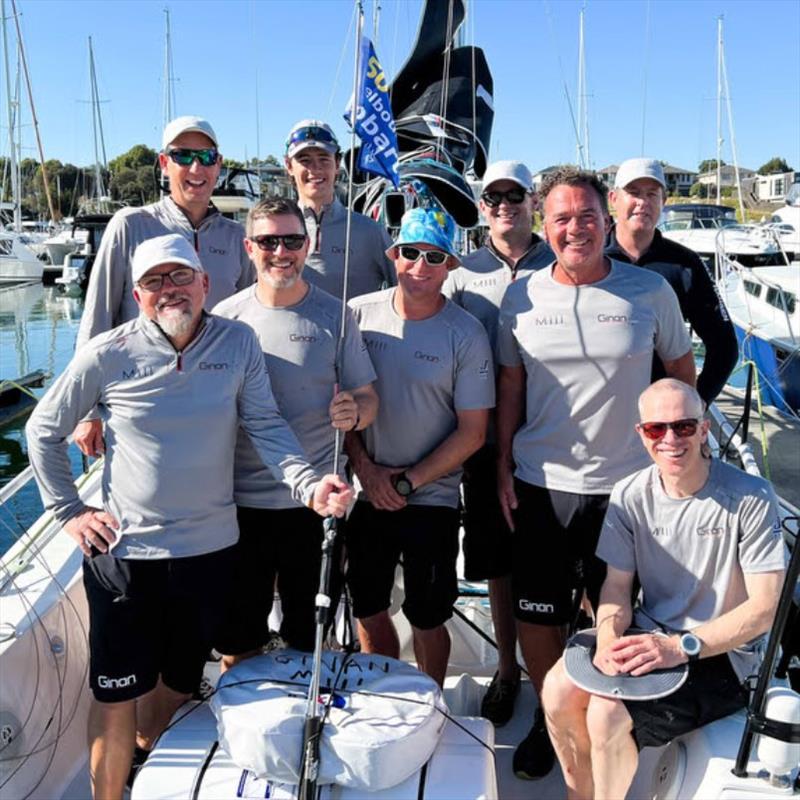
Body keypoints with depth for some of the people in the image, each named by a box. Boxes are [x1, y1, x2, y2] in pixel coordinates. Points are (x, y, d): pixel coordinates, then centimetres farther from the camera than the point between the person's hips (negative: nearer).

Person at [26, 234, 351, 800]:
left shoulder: (239, 343, -3)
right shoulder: (107, 356, -7)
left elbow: (266, 426, -7)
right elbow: (44, 431, 4)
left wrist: (310, 484, -23)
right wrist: (68, 511, -1)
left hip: (210, 548, 2)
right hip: (124, 552, -2)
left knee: (177, 684, 20)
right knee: (117, 694, 8)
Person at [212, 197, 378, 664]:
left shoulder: (334, 315, 0)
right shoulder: (226, 317, 1)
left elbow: (367, 396, 3)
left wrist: (354, 412, -20)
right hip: (240, 502, 1)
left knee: (309, 638, 12)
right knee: (238, 645, 12)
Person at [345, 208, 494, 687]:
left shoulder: (466, 333, -9)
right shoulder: (359, 314, -3)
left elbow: (473, 432, -8)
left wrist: (409, 480, -11)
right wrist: (365, 467, -7)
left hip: (432, 498, -2)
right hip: (367, 493, 3)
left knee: (427, 620, 10)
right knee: (368, 610, 15)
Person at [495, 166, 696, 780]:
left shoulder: (650, 290, -4)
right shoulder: (523, 295, 0)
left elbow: (681, 370, 8)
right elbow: (510, 385, 6)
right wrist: (503, 466, 3)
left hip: (625, 482, -1)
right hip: (539, 482, 2)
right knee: (536, 614, 9)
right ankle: (548, 718, 34)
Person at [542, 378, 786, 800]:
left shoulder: (751, 498, -16)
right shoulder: (630, 495, -3)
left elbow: (765, 608, -15)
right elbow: (617, 586, 2)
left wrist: (681, 646, -25)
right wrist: (608, 640, -19)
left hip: (720, 652, -4)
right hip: (649, 636, 5)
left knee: (607, 712, -24)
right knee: (559, 687, -16)